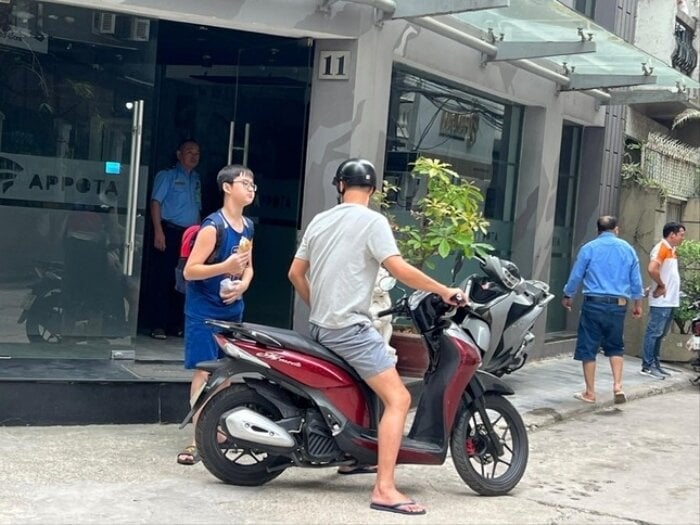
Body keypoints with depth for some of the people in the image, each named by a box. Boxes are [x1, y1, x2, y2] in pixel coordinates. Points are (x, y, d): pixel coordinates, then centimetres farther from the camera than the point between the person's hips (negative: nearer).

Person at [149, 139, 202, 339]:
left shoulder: (196, 179, 18)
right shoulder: (167, 175, 0)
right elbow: (156, 202, -8)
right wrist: (158, 231, -17)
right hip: (169, 232, -6)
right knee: (163, 278, -5)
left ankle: (176, 323, 15)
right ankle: (158, 325, -2)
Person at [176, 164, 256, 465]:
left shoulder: (248, 226, 8)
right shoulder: (213, 226, -16)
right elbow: (189, 271, -17)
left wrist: (243, 284, -2)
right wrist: (226, 266, -30)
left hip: (232, 310, 7)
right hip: (205, 310, -7)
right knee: (203, 372, -7)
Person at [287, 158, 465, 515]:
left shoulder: (319, 221, 12)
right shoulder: (372, 221, -8)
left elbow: (295, 274, 16)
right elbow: (400, 270, -18)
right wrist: (444, 291, -7)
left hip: (320, 327, 8)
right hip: (351, 328, -8)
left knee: (360, 386, 31)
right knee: (398, 399, -11)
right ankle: (384, 489, -19)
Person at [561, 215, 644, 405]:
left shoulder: (589, 248, -1)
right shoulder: (627, 249, 7)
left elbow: (576, 276, 3)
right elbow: (636, 280, 10)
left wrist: (567, 296, 19)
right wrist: (637, 303, 22)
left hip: (593, 303, -3)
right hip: (618, 304, 3)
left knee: (588, 348, 4)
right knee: (615, 347, 17)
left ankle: (590, 393, 7)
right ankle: (617, 386, 4)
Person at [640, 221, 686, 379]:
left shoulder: (671, 250, 16)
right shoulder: (661, 248, -13)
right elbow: (652, 269, -28)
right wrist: (661, 286, -17)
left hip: (670, 301, 10)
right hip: (661, 301, -10)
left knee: (660, 334, 13)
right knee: (653, 333, -6)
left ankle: (655, 364, 19)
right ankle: (647, 366, -4)